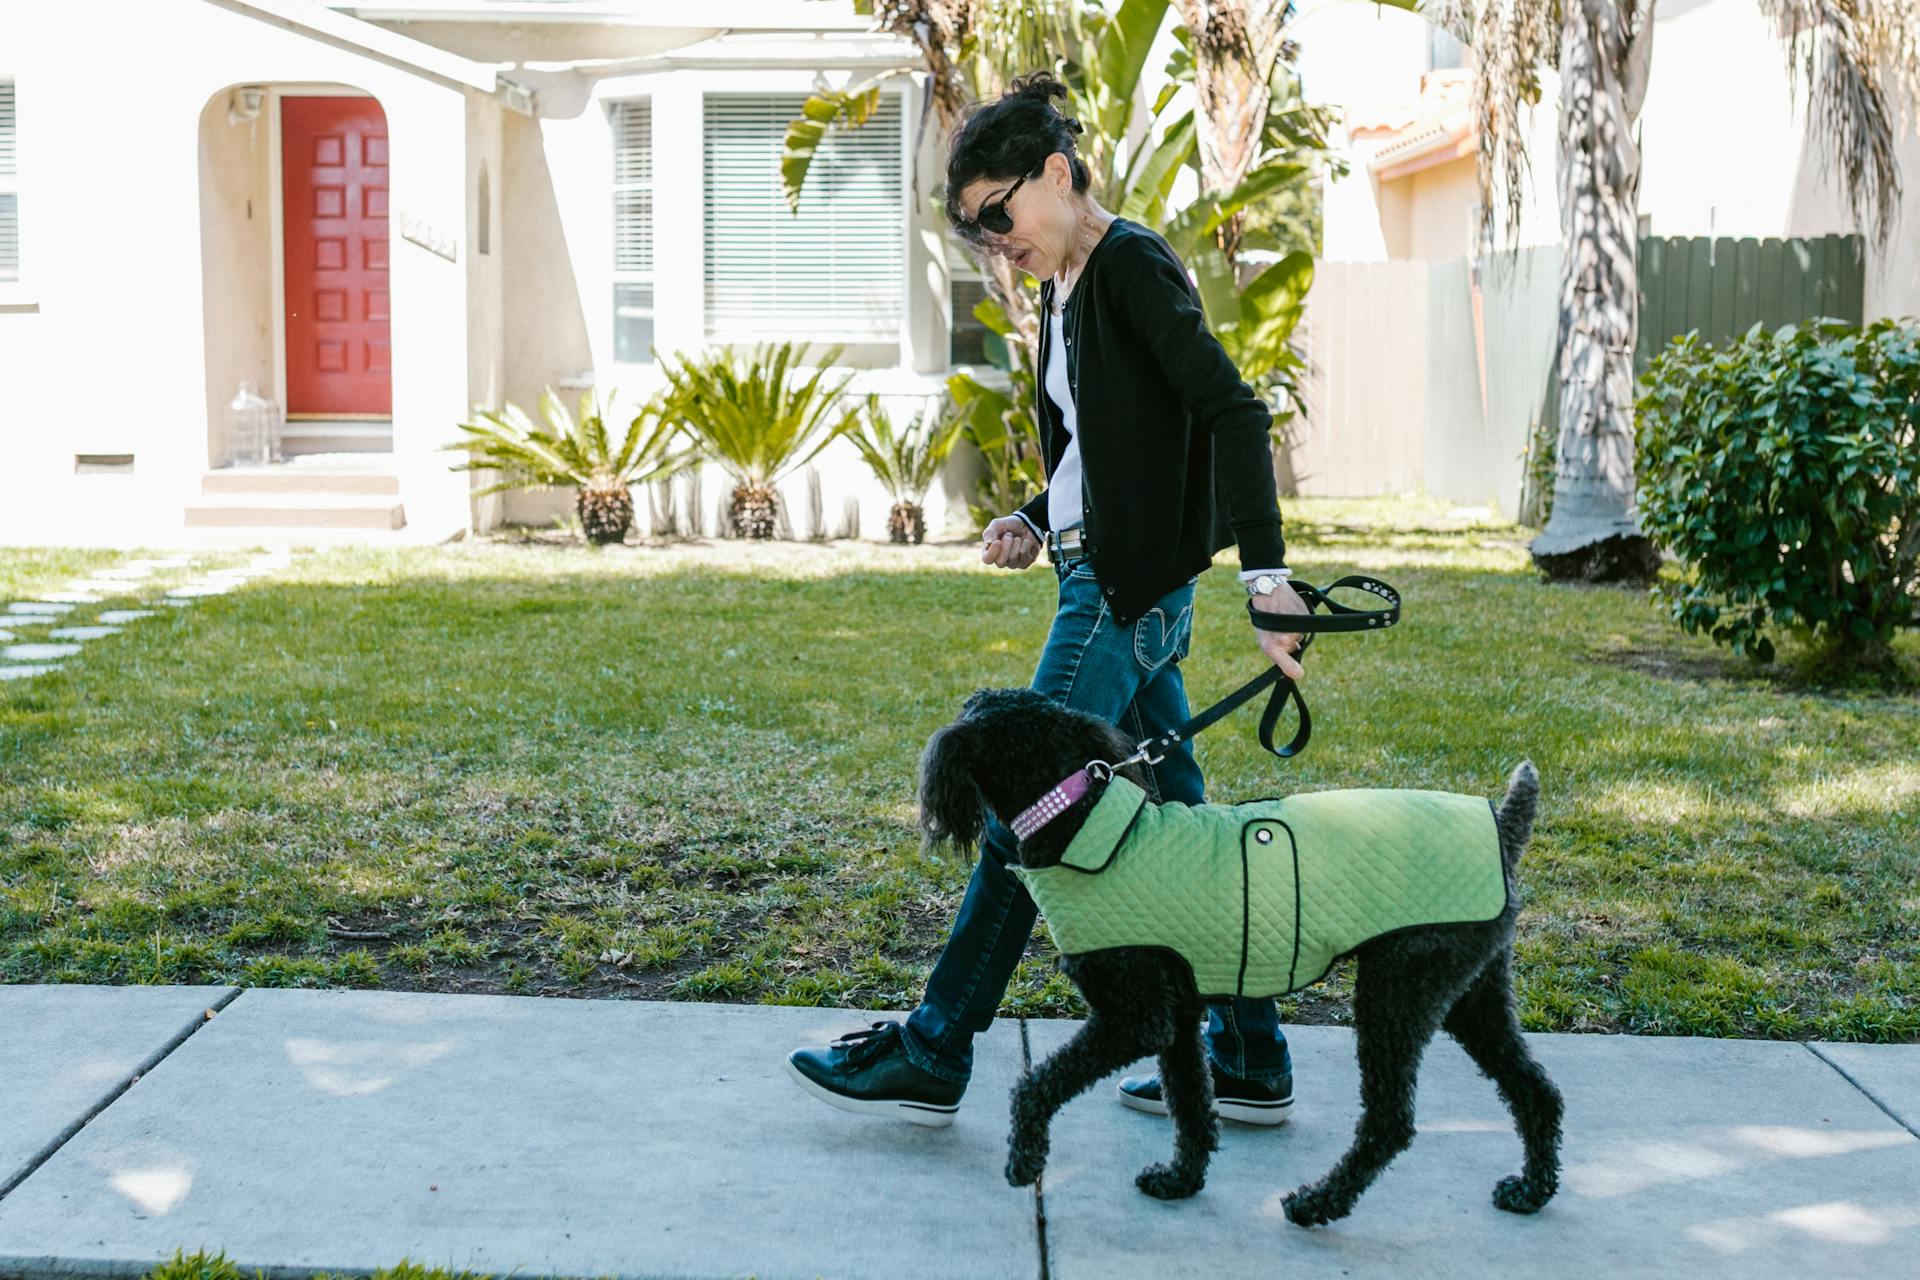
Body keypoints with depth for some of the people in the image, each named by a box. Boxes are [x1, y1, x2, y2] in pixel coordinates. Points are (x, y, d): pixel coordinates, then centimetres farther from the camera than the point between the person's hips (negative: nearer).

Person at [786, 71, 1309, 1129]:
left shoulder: (1134, 267, -12)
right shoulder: (1065, 289, 16)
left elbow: (1234, 413, -21)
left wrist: (1266, 574, -30)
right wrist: (1035, 523, 6)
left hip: (1127, 587, -10)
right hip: (1112, 580, 10)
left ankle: (932, 1057, 6)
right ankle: (1247, 1061, 18)